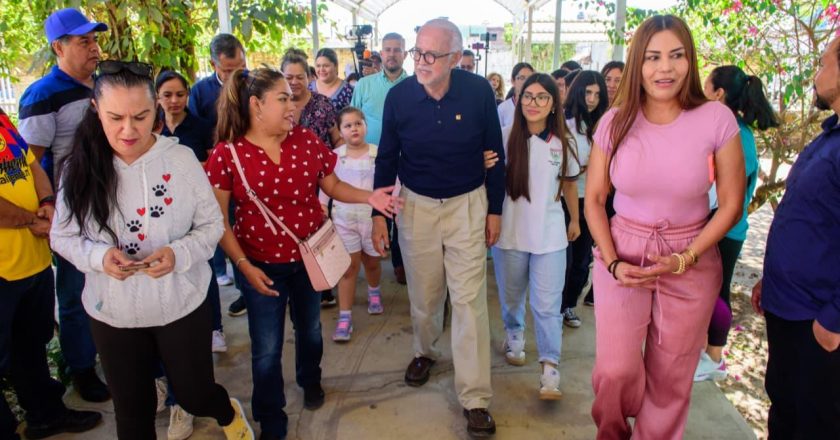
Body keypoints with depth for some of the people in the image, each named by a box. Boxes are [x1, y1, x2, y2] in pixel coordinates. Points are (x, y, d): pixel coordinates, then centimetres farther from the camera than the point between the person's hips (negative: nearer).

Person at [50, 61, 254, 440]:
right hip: (112, 312, 2)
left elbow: (212, 224, -6)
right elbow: (62, 236, 0)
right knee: (132, 409, 18)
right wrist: (99, 256, -20)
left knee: (194, 395, 15)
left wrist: (179, 253, -25)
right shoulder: (80, 167, -9)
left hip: (181, 304, -2)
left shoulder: (181, 159, -14)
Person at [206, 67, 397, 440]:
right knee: (266, 349, 8)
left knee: (310, 328, 24)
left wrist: (368, 197, -13)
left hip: (310, 257, 3)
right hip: (262, 265, -3)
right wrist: (242, 264, -15)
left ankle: (310, 381, 55)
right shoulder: (227, 153, -13)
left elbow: (332, 185, 4)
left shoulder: (307, 140, -5)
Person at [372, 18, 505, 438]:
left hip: (468, 204, -1)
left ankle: (475, 398, 9)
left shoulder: (479, 91, -12)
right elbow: (386, 158, 0)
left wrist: (494, 209, 1)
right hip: (416, 205, 1)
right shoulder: (398, 96, -10)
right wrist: (379, 214, 0)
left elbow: (494, 152, -1)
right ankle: (425, 350, 45)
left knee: (468, 300, -1)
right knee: (424, 293, 14)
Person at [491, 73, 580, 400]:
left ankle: (550, 368, 8)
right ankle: (514, 336, 45)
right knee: (512, 296, 18)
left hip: (550, 235, 1)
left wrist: (575, 220, 21)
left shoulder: (562, 142, 0)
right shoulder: (505, 137, -9)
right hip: (510, 232, 0)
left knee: (547, 305, -1)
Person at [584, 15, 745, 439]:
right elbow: (594, 200, 0)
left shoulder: (716, 118, -11)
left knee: (671, 377, 12)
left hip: (692, 264, 0)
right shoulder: (615, 121, -6)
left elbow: (731, 204, -5)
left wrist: (684, 259, -15)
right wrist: (612, 263, -11)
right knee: (615, 370, 1)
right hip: (623, 257, 1)